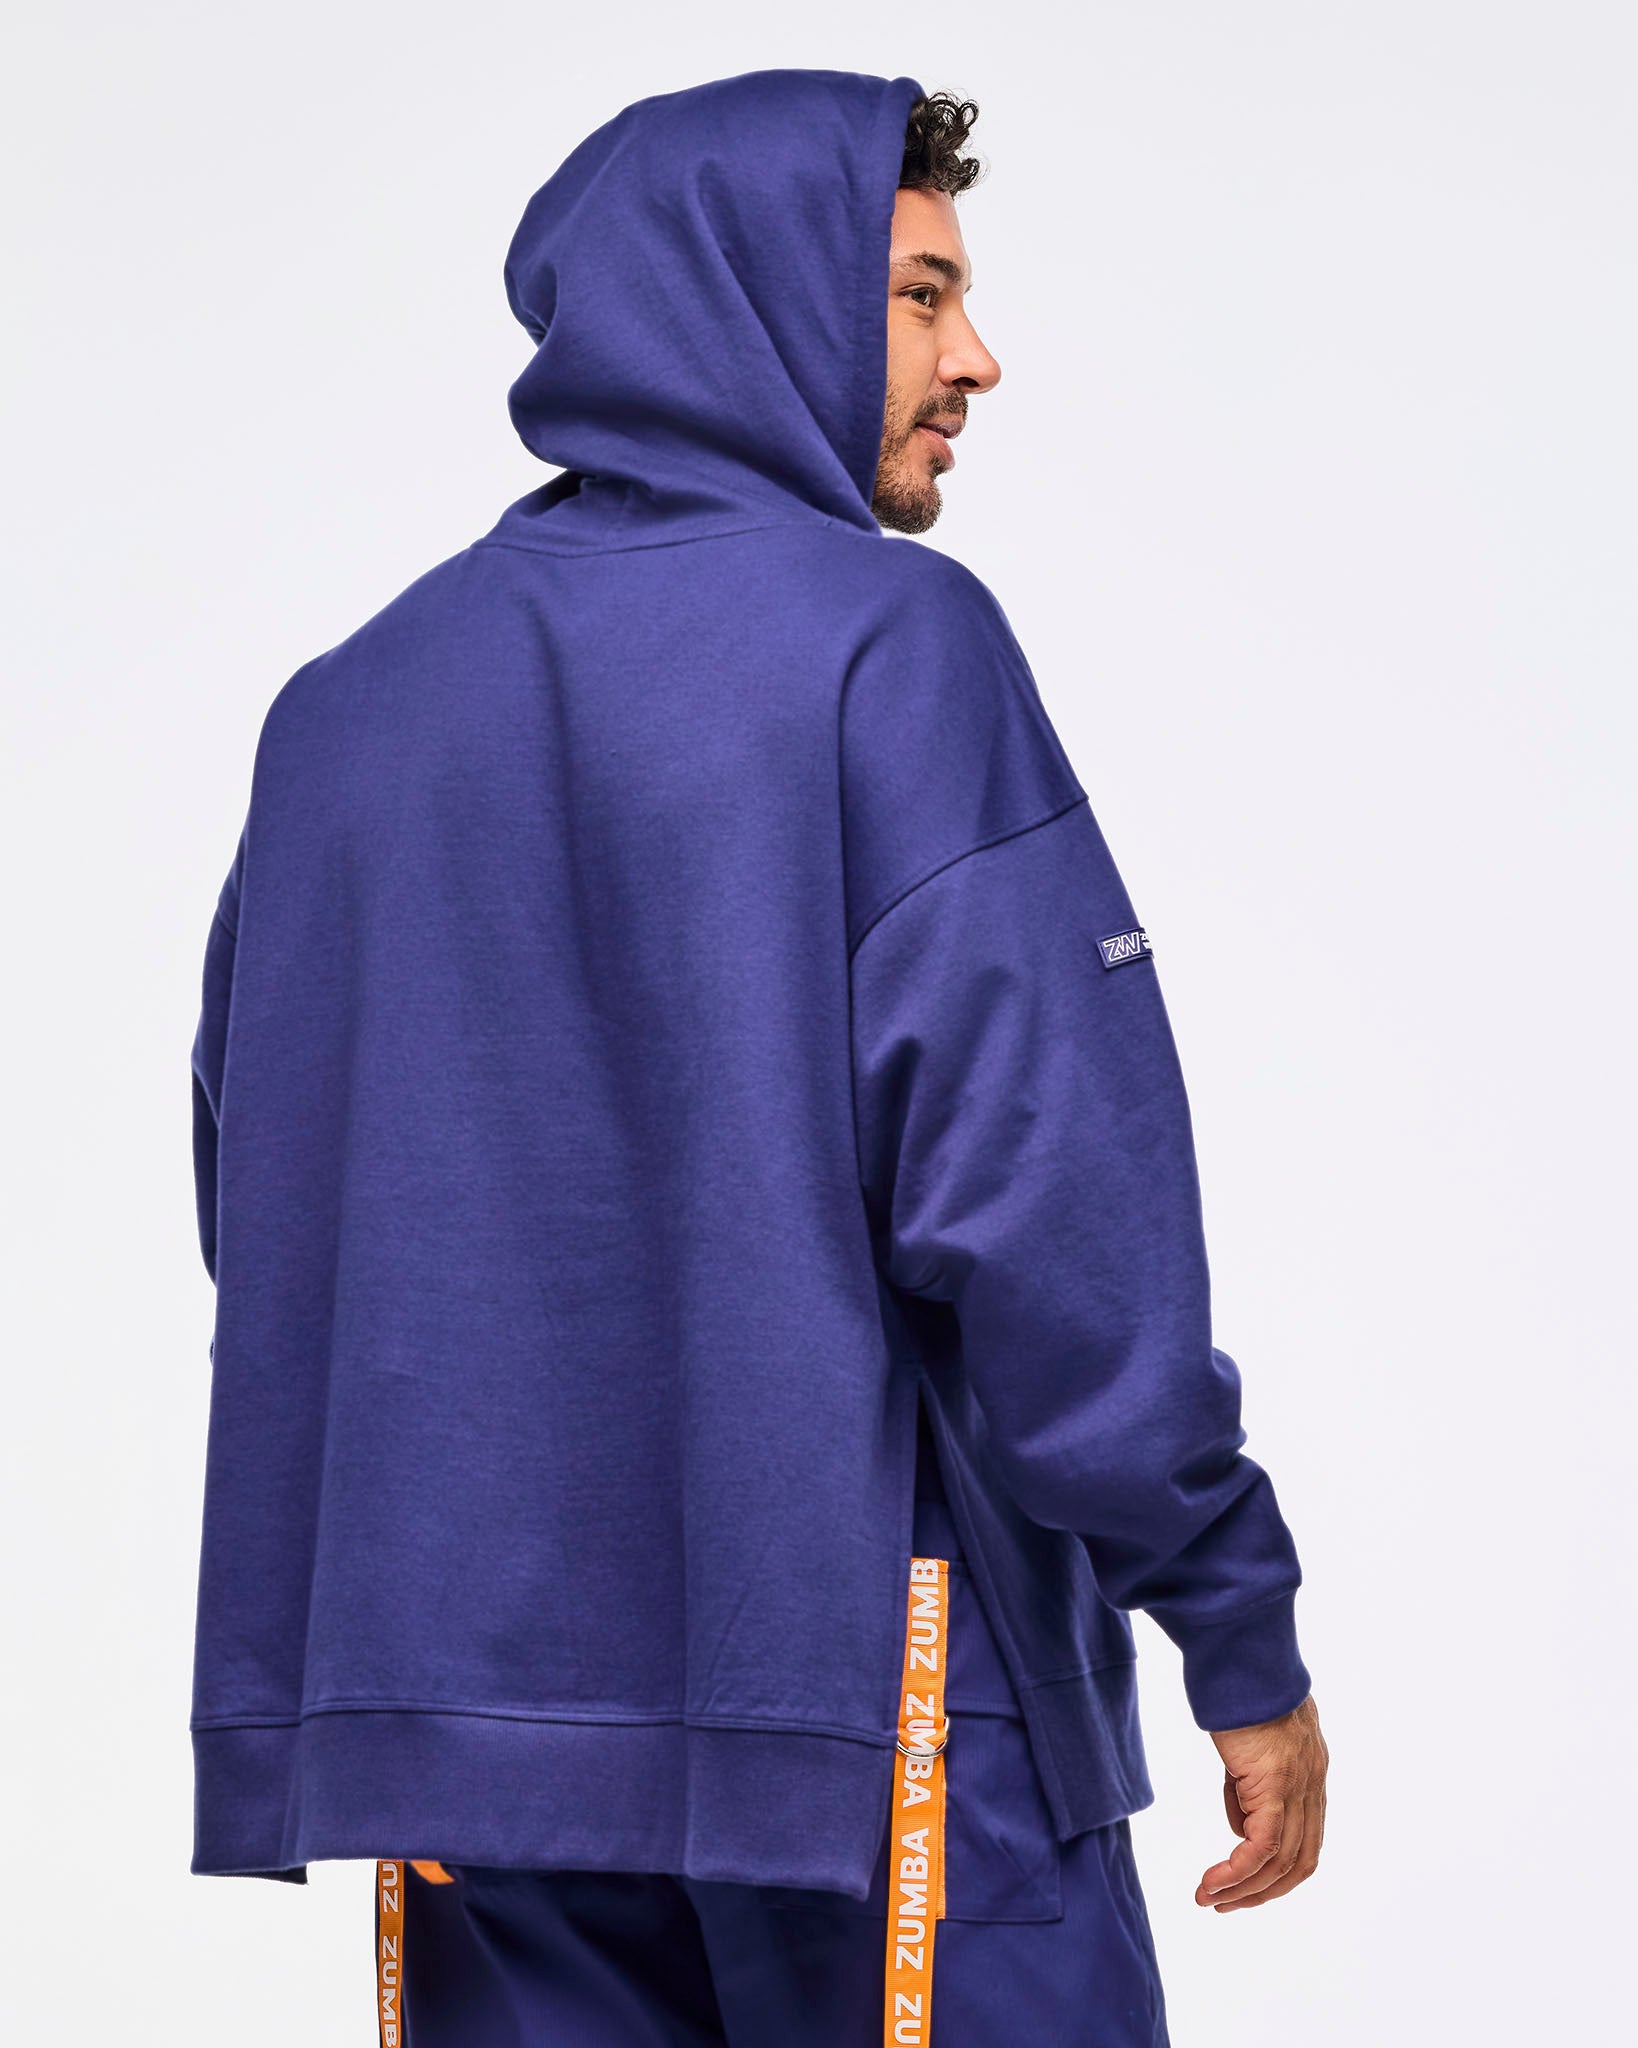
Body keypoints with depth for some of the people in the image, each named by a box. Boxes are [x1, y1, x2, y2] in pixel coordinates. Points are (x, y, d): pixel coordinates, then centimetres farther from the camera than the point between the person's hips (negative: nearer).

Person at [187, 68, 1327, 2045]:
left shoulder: (344, 698, 12)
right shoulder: (890, 641, -8)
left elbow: (266, 1208, 12)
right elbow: (1049, 1178, -15)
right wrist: (1241, 1633, -8)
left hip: (461, 1712, 6)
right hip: (874, 1699, -6)